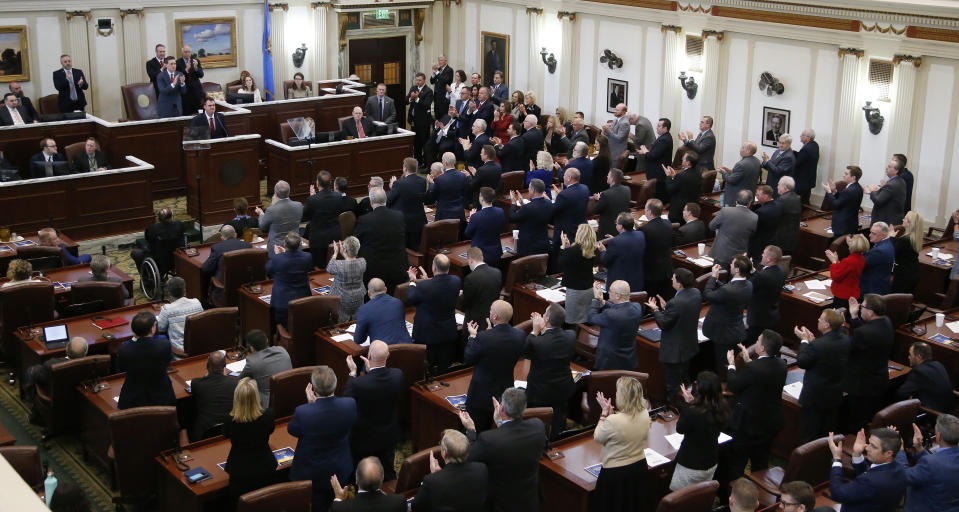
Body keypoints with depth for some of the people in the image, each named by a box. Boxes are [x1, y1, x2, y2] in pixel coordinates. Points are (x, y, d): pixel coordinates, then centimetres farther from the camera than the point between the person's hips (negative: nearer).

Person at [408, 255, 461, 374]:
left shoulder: (424, 286, -30)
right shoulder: (456, 281, -15)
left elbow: (409, 300, -11)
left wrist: (412, 281, 2)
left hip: (427, 334, -4)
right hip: (448, 333, 4)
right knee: (445, 368, 20)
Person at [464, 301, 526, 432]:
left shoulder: (483, 337, -29)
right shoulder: (520, 335, -12)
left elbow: (468, 360, -13)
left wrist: (472, 336, 0)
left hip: (482, 395, -5)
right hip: (505, 393, 5)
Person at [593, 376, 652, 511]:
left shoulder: (613, 421, -30)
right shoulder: (645, 414, -10)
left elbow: (597, 438, -11)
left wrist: (604, 413, -6)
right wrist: (611, 412, 0)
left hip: (616, 473, -6)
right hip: (639, 467, 6)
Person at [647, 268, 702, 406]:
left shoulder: (675, 303, -35)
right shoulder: (696, 293, -9)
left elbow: (663, 324, -23)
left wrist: (655, 309, -8)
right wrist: (666, 307, 3)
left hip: (674, 350, -9)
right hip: (690, 346, 9)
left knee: (673, 384, 11)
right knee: (685, 379, 29)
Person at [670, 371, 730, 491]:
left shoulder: (691, 412, -33)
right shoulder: (723, 409, -12)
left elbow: (679, 429, -13)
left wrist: (688, 403, -12)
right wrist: (692, 402, -2)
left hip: (691, 467, -7)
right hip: (712, 464, 7)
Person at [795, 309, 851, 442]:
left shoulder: (817, 345, -31)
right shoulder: (846, 340, -8)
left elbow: (802, 362, -16)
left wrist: (804, 341, -7)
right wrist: (812, 340, 3)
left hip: (815, 397, -7)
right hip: (835, 395, 7)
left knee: (810, 436, 8)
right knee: (828, 431, 23)